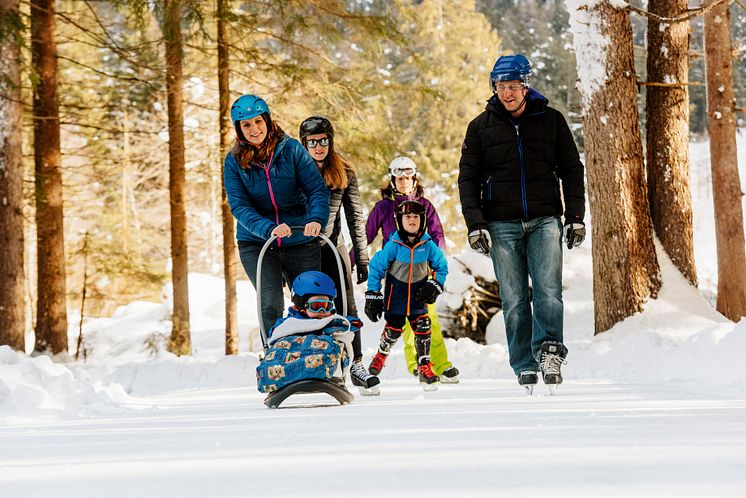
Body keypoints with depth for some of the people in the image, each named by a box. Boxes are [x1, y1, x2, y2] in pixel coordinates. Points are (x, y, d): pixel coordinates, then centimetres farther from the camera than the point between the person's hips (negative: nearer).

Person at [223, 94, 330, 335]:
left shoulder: (291, 149, -4)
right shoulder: (234, 161, -3)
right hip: (255, 243, 0)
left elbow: (317, 189, -7)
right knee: (271, 306, -14)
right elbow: (239, 206, -11)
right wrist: (268, 228, -28)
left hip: (299, 241, 1)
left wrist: (316, 218, -27)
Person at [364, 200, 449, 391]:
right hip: (396, 288, -1)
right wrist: (373, 295, -8)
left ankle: (425, 367, -1)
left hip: (418, 291, 1)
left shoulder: (427, 244, -11)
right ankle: (381, 355, 31)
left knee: (422, 326, -9)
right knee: (393, 328, 1)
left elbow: (442, 267, 4)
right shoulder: (394, 245, -16)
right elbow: (376, 267, -7)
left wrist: (435, 286, -8)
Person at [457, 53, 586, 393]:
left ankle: (549, 349, -17)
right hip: (502, 225, 0)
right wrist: (475, 224, -3)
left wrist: (575, 217, 3)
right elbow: (468, 178, 8)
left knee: (548, 290, -17)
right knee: (514, 300, -1)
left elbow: (572, 170, 12)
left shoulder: (550, 120, 8)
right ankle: (525, 366, 2)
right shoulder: (481, 126, 8)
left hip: (545, 220, 0)